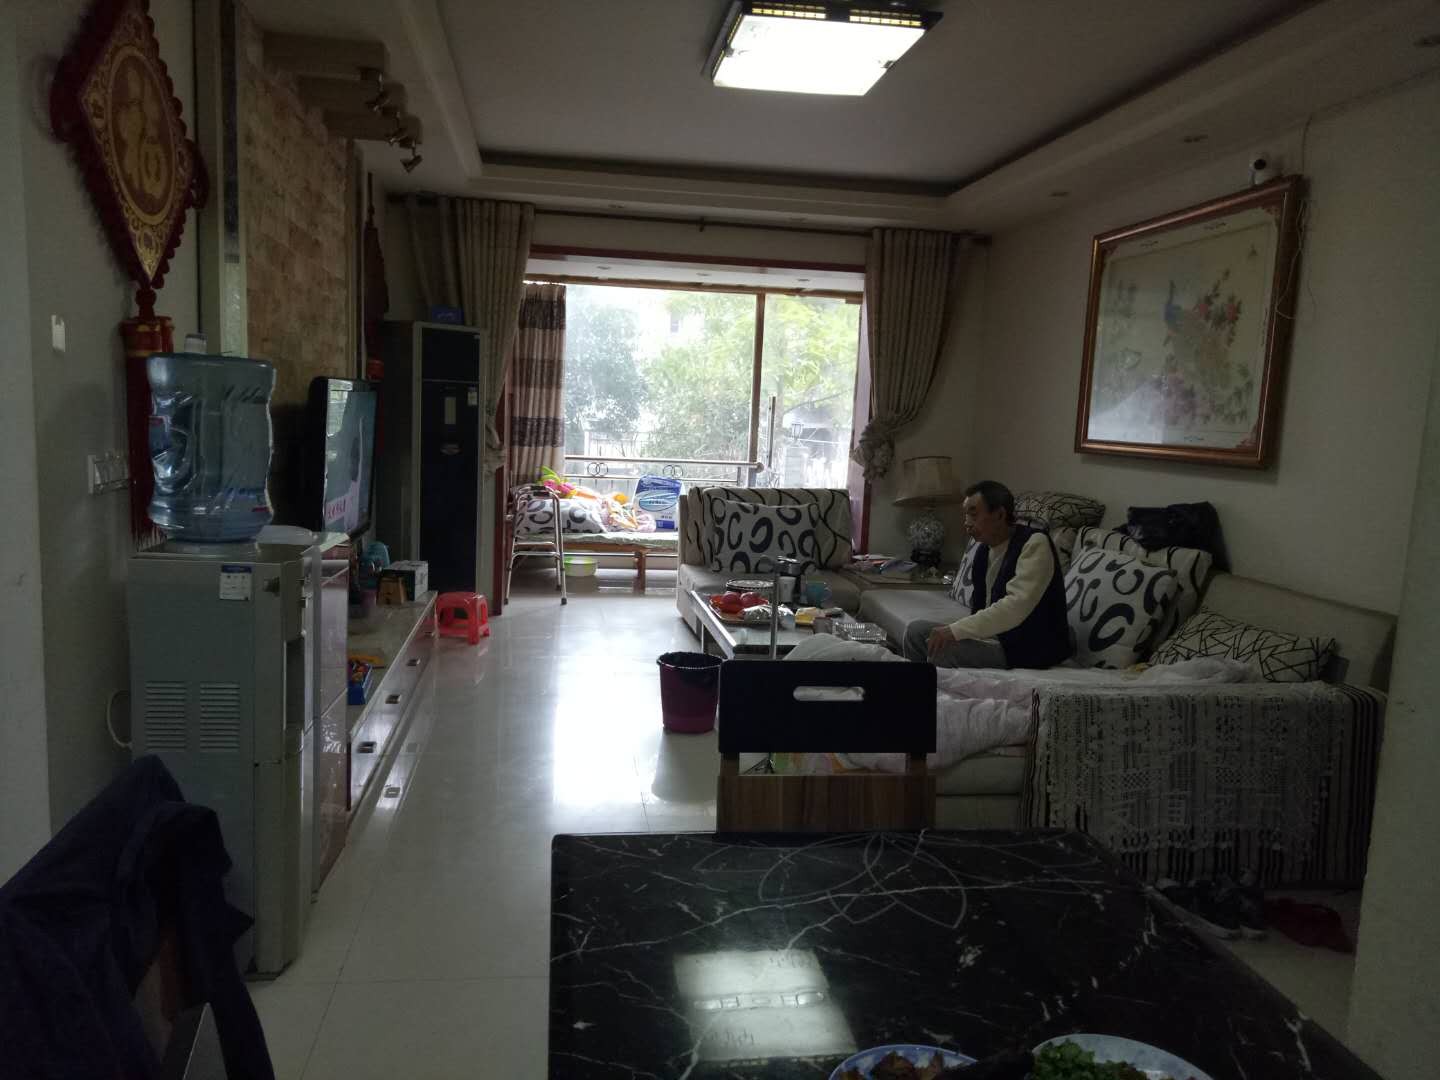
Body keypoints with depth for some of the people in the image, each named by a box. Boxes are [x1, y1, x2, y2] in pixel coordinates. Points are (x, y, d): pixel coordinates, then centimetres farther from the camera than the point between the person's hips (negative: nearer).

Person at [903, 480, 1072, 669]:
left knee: (944, 651, -25)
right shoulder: (984, 551, 9)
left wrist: (956, 630, -30)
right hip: (995, 635, 8)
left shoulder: (1034, 544, -16)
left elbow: (1016, 607, -28)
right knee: (916, 631, 2)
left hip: (1032, 648, -8)